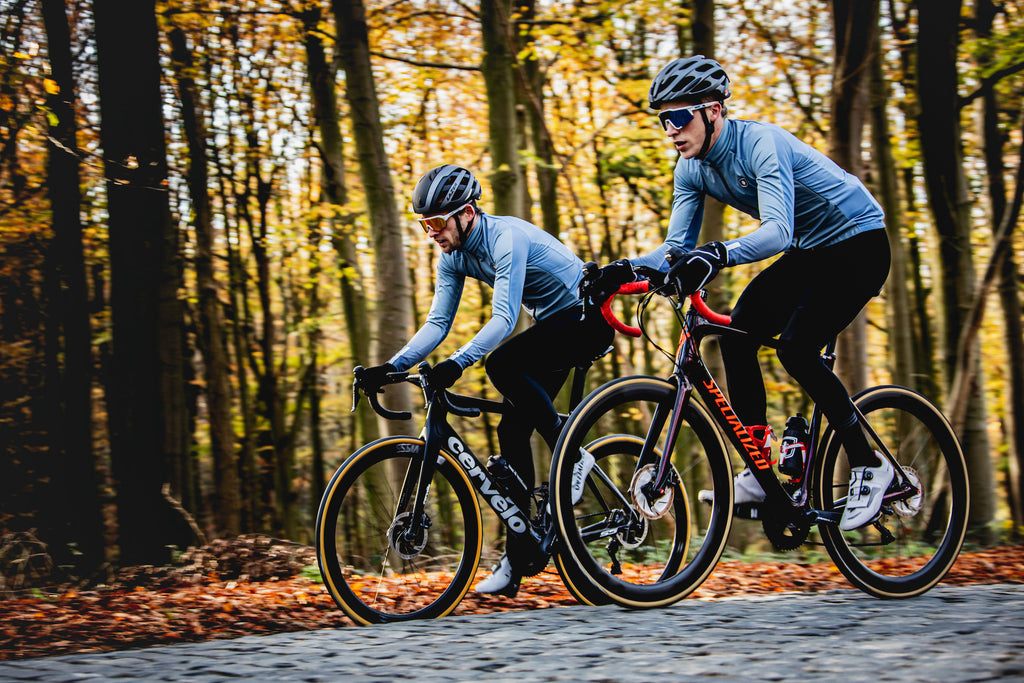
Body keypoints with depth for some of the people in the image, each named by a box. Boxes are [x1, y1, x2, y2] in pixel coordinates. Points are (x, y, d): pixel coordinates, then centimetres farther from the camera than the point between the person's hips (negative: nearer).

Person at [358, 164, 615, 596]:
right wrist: (392, 367, -13)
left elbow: (504, 319, -34)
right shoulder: (453, 257, -1)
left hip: (587, 318, -9)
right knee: (513, 430, -2)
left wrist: (456, 363, -45)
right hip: (552, 323, 9)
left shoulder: (506, 238, -27)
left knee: (501, 364, -32)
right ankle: (514, 563, 1)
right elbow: (437, 324, 0)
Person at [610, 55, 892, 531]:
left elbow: (777, 231, -41)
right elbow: (677, 248, -2)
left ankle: (869, 466, -8)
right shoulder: (692, 168, -3)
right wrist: (624, 270, -20)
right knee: (736, 334, -10)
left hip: (859, 244, -8)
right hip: (807, 252, 8)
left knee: (795, 347, -23)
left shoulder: (760, 144, -28)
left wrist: (718, 255, -57)